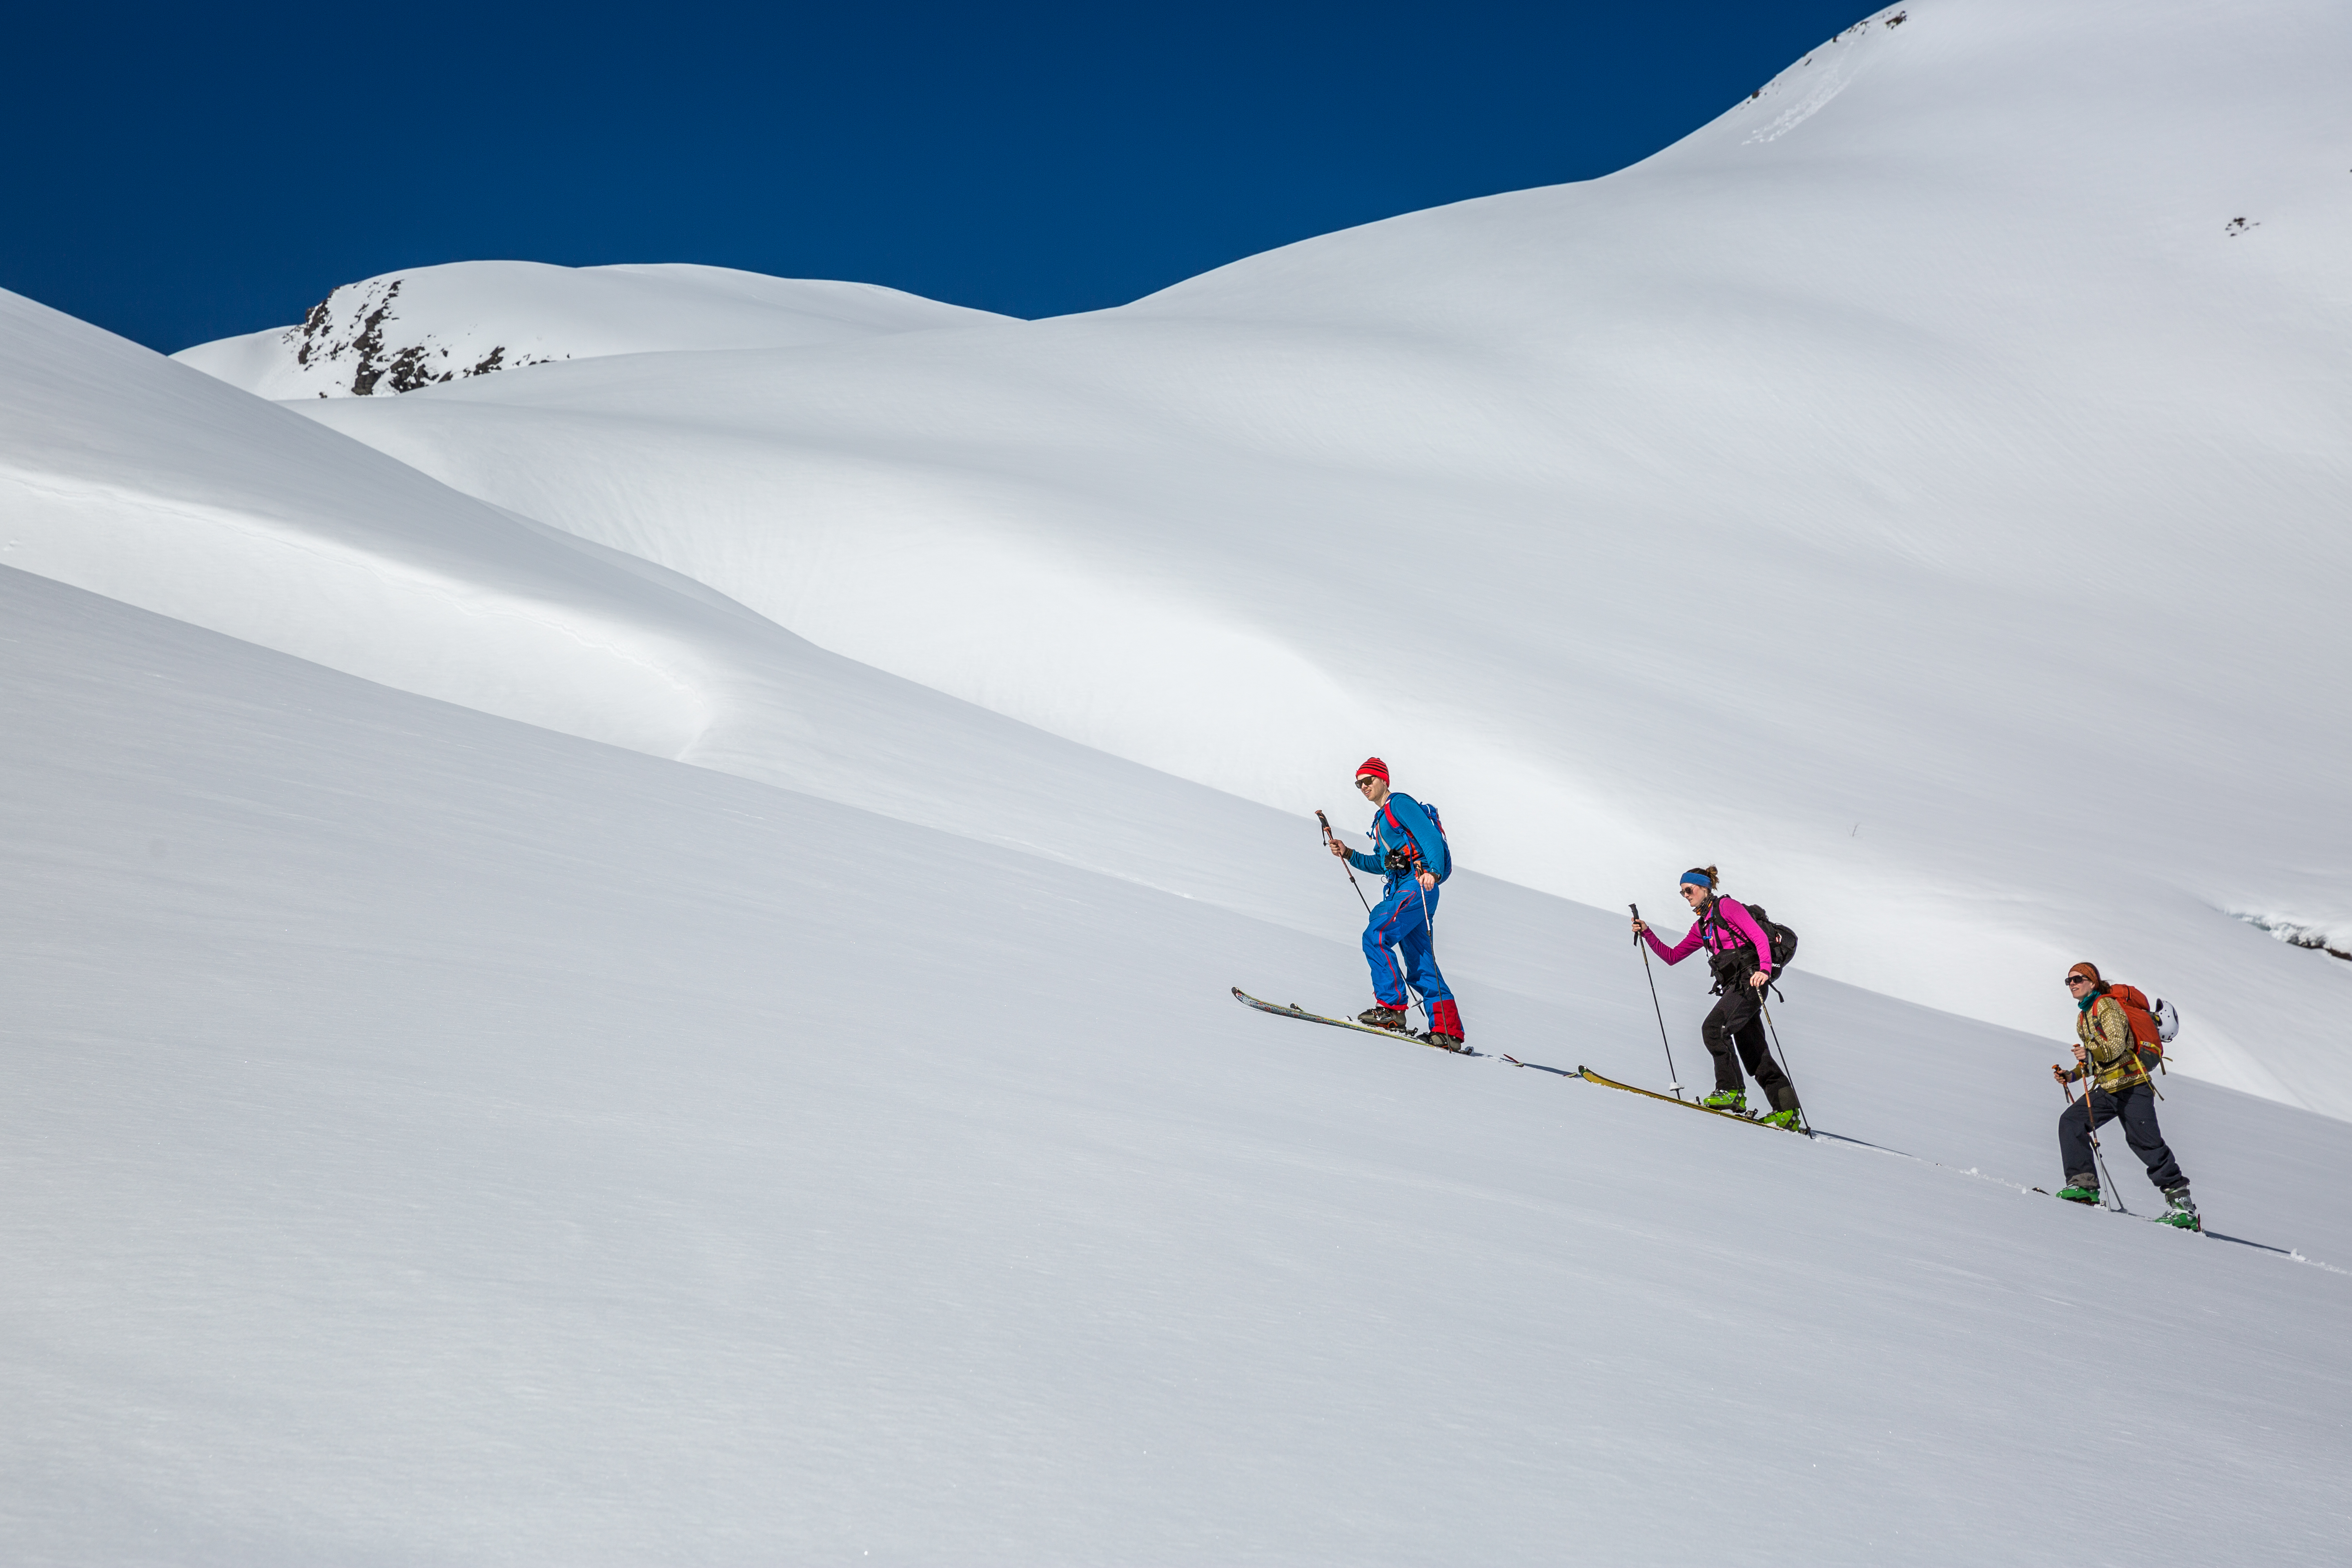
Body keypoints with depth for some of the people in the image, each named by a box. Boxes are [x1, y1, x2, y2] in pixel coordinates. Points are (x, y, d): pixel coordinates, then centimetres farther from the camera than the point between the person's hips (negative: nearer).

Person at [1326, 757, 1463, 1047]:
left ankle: (1391, 1008, -20)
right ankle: (1448, 1031, 4)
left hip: (1417, 886, -10)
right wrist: (1349, 855, 20)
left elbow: (1431, 836, -15)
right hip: (1400, 892, 10)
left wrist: (1434, 870, -30)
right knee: (1420, 966, 5)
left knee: (1374, 937, -20)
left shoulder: (1399, 803, -3)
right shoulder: (1381, 818, 25)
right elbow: (1382, 864, 31)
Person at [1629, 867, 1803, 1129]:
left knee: (1713, 1028, -21)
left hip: (1750, 981, -9)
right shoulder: (1700, 926, 22)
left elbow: (1760, 937, -12)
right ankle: (1788, 1112, 7)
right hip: (1734, 987, 9)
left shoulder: (1727, 906, -3)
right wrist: (1646, 933, 13)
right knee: (1755, 1054, 5)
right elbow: (1672, 956, 24)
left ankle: (1731, 1091, -19)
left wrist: (1765, 969, -27)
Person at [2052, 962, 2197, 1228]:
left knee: (2146, 1142, -13)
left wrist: (2091, 1052, -34)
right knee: (2070, 1121, -11)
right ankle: (2083, 1184, -14)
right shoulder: (2083, 1018, 20)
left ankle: (2181, 1201, -4)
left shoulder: (2107, 1006, -6)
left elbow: (2117, 1044, -19)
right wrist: (2073, 1075, 12)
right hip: (2106, 1089, 8)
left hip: (2132, 1084, -8)